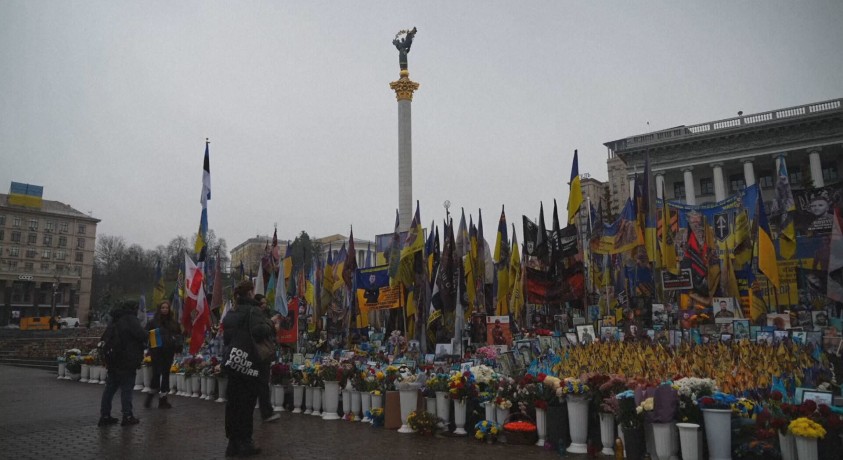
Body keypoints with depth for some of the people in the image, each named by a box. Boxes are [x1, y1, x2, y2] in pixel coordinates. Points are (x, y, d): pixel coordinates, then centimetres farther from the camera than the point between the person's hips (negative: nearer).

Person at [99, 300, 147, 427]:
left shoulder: (115, 320, 16)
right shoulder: (130, 319, -12)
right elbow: (141, 335, -21)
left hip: (113, 360, 8)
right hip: (127, 361, -8)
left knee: (110, 388, 12)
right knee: (126, 389, -3)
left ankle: (105, 416, 16)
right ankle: (127, 416, 0)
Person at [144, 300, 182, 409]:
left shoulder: (173, 322, 9)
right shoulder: (153, 322, -1)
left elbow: (179, 334, 17)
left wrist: (177, 345, 1)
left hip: (169, 352, 3)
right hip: (157, 352, -3)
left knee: (166, 374, 6)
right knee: (156, 373, -8)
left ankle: (163, 400, 13)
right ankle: (150, 396, 13)